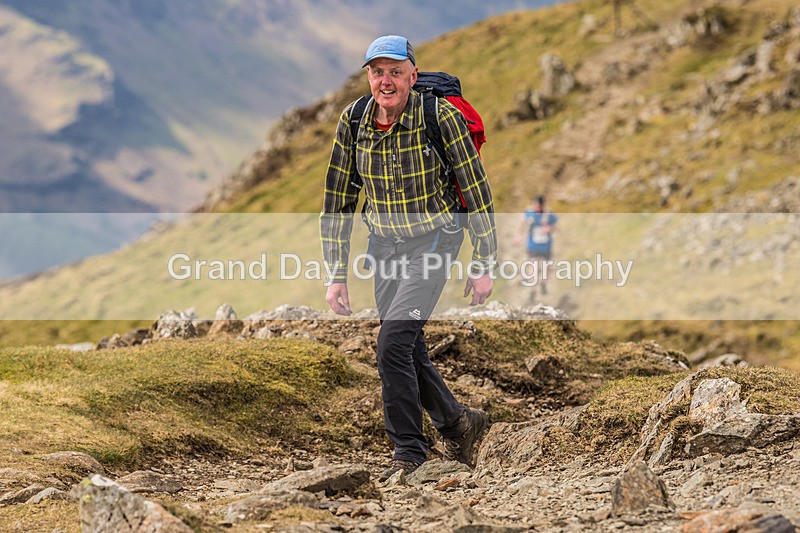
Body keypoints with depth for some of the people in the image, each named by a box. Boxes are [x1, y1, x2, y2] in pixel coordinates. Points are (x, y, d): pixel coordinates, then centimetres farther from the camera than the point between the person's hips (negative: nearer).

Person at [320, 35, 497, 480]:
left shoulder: (441, 116, -19)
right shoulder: (353, 123, -8)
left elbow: (477, 191, -11)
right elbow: (338, 202, 1)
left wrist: (484, 265, -10)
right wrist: (337, 275, -1)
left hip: (435, 239, -5)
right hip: (384, 242, 5)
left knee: (394, 341, -18)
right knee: (409, 350, 10)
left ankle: (409, 451, -5)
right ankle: (458, 423, 34)